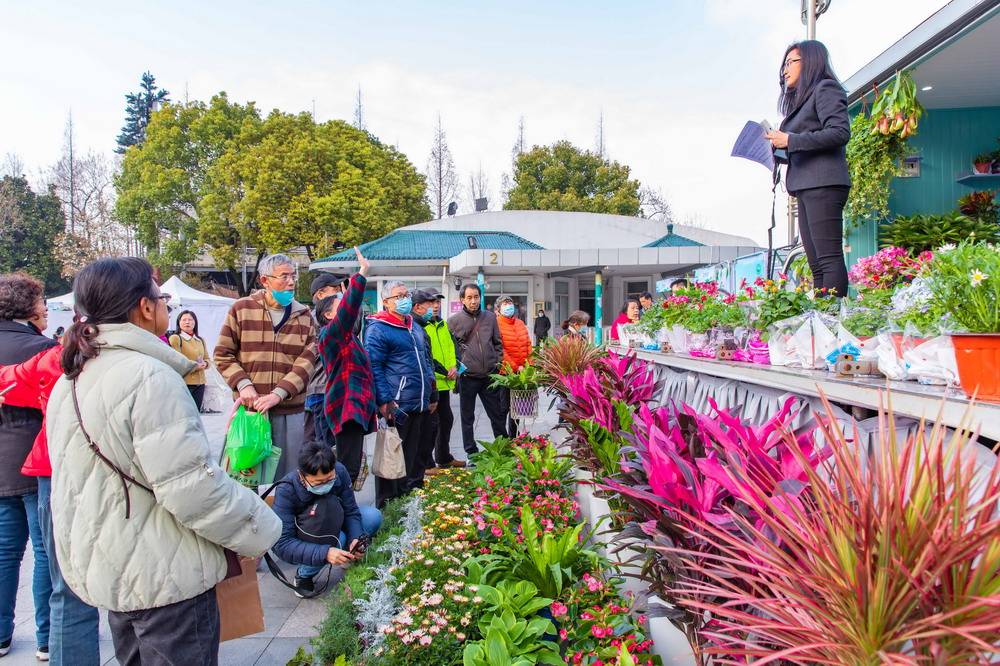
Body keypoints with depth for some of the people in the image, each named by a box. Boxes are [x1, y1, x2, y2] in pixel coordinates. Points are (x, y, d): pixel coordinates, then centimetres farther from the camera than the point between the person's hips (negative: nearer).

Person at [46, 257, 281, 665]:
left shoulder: (71, 380, 6)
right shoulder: (148, 376, -23)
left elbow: (82, 481, 14)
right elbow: (191, 484, -27)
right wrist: (259, 530, -14)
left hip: (104, 568, 9)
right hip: (163, 574, -9)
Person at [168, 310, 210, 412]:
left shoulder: (200, 340, 16)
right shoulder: (175, 338, -4)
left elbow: (207, 359, 17)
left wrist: (204, 364, -6)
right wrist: (194, 366, -20)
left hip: (200, 383, 6)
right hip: (183, 382, -6)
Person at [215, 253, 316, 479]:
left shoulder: (304, 315, 6)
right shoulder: (241, 309, 2)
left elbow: (306, 361, -4)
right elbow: (223, 354, 4)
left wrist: (278, 394, -15)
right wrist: (243, 385, -11)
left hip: (291, 410, 1)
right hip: (250, 406, -1)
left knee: (289, 475, 9)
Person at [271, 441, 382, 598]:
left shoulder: (339, 471, -24)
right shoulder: (285, 491, -34)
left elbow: (351, 510, -15)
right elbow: (282, 544, -36)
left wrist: (355, 538, -34)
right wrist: (325, 553, -47)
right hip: (299, 541, -4)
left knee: (374, 516, -17)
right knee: (337, 539, -34)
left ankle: (348, 556, 8)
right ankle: (303, 576, -6)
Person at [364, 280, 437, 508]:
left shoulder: (415, 327, 17)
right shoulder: (378, 329, -8)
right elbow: (374, 367, -14)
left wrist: (432, 396, 21)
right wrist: (385, 402, -20)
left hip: (422, 405, 8)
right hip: (398, 407, -8)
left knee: (420, 453, 17)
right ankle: (387, 506, 13)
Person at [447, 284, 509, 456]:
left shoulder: (490, 317, 6)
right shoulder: (453, 321, -4)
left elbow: (498, 343, 14)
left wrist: (497, 363, 6)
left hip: (490, 376, 3)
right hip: (467, 377, -2)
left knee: (498, 414, 13)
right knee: (467, 418, 9)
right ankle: (471, 453, 23)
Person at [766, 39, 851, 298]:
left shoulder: (825, 88, 2)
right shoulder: (801, 99, 28)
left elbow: (840, 132, -12)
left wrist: (791, 140, -12)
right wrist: (780, 146, 7)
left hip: (823, 184, -9)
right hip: (806, 188, 9)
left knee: (829, 259, -14)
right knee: (816, 264, 3)